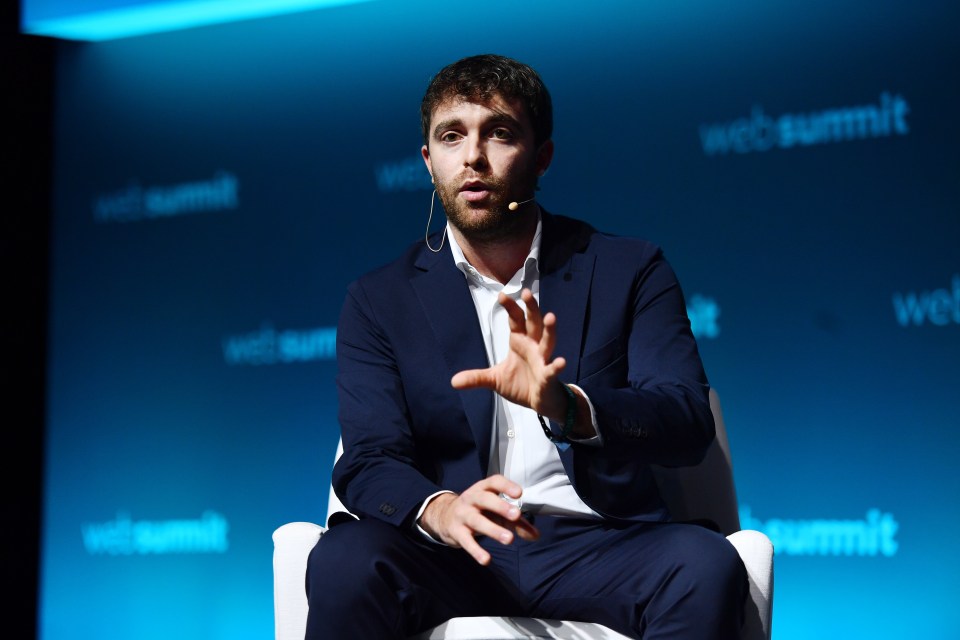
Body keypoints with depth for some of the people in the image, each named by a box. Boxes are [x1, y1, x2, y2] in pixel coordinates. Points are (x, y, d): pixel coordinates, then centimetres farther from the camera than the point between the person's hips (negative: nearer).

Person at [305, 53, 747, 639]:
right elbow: (370, 461, -1)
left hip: (596, 547, 0)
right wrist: (438, 508, -27)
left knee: (706, 564, -33)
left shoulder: (629, 271, 9)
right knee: (346, 559, -32)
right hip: (454, 551, 0)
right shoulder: (381, 300, 11)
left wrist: (566, 407, -27)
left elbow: (689, 426, -5)